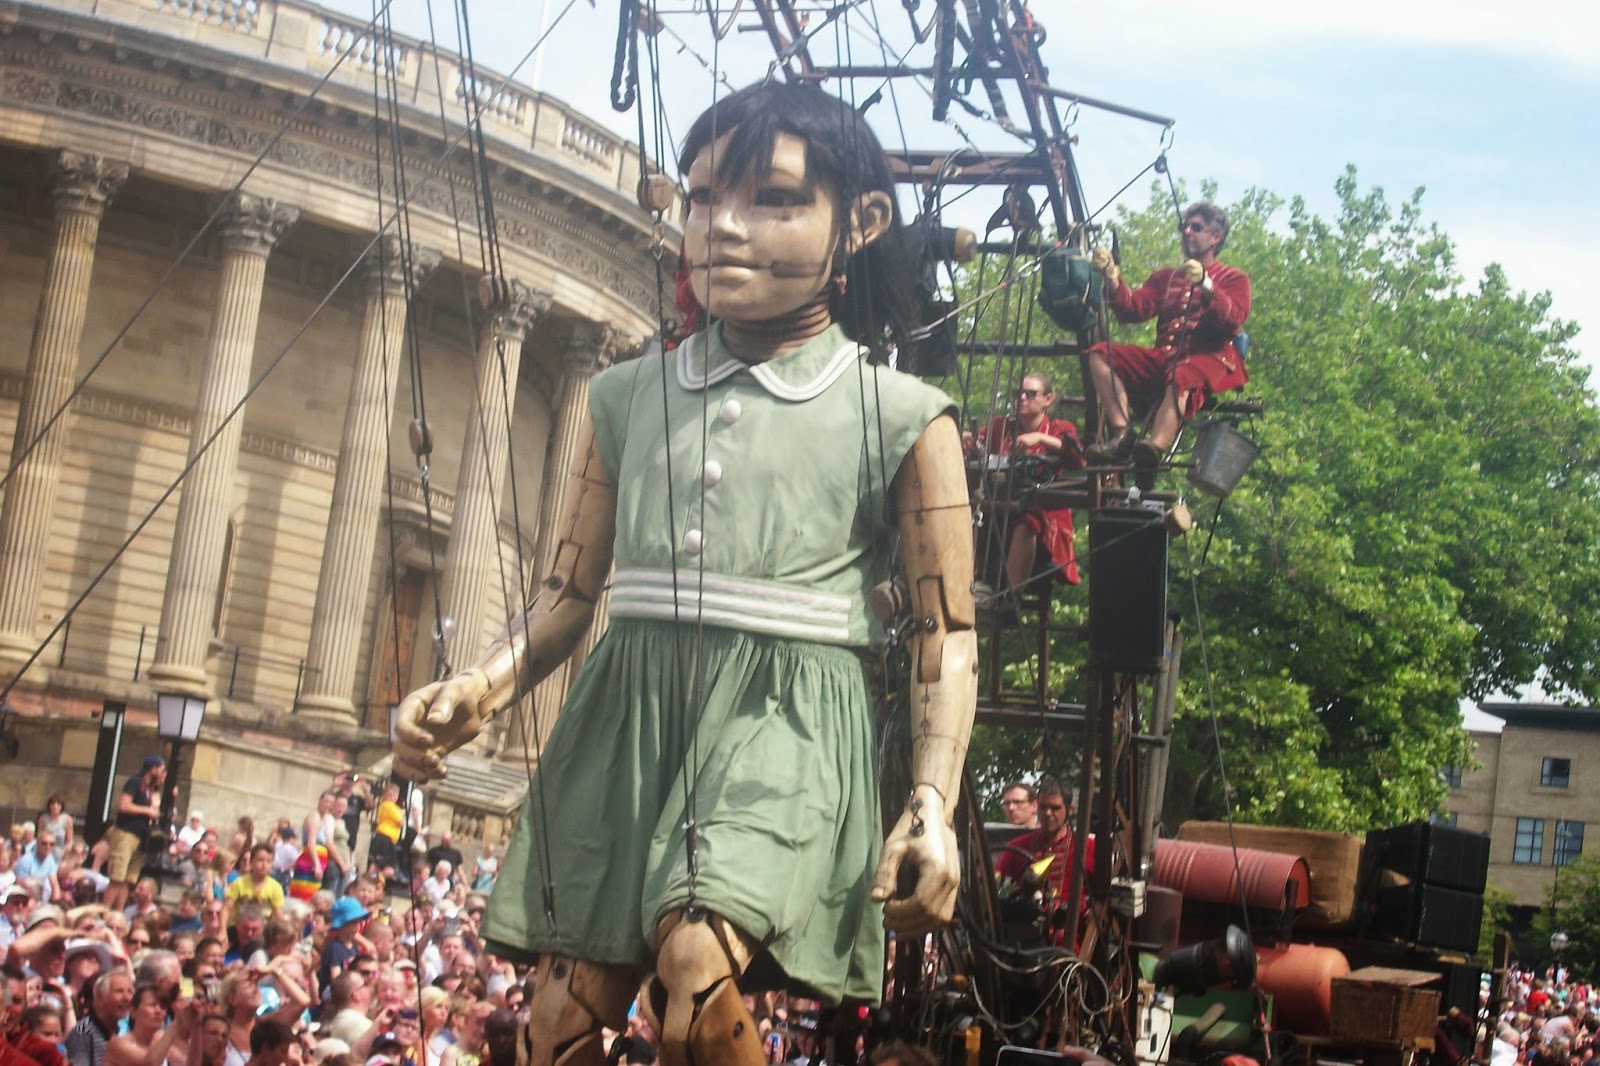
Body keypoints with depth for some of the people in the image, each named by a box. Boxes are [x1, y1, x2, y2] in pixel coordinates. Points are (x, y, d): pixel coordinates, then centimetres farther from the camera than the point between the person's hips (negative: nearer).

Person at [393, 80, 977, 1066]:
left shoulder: (903, 419, 3)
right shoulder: (627, 400, 14)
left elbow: (947, 633, 2)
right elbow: (571, 591, 17)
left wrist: (933, 807, -9)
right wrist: (483, 688, -1)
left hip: (786, 722, -4)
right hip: (625, 717, 4)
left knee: (697, 965, -27)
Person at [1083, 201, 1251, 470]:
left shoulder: (1232, 279, 15)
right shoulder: (1165, 278, 28)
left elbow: (1233, 319, -7)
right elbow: (1133, 310, 11)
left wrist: (1206, 286, -23)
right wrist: (1112, 277, -5)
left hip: (1211, 360, -5)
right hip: (1164, 356, 5)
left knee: (1183, 374, -40)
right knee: (1100, 354, -15)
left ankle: (1156, 447, -62)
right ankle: (1120, 435, -31)